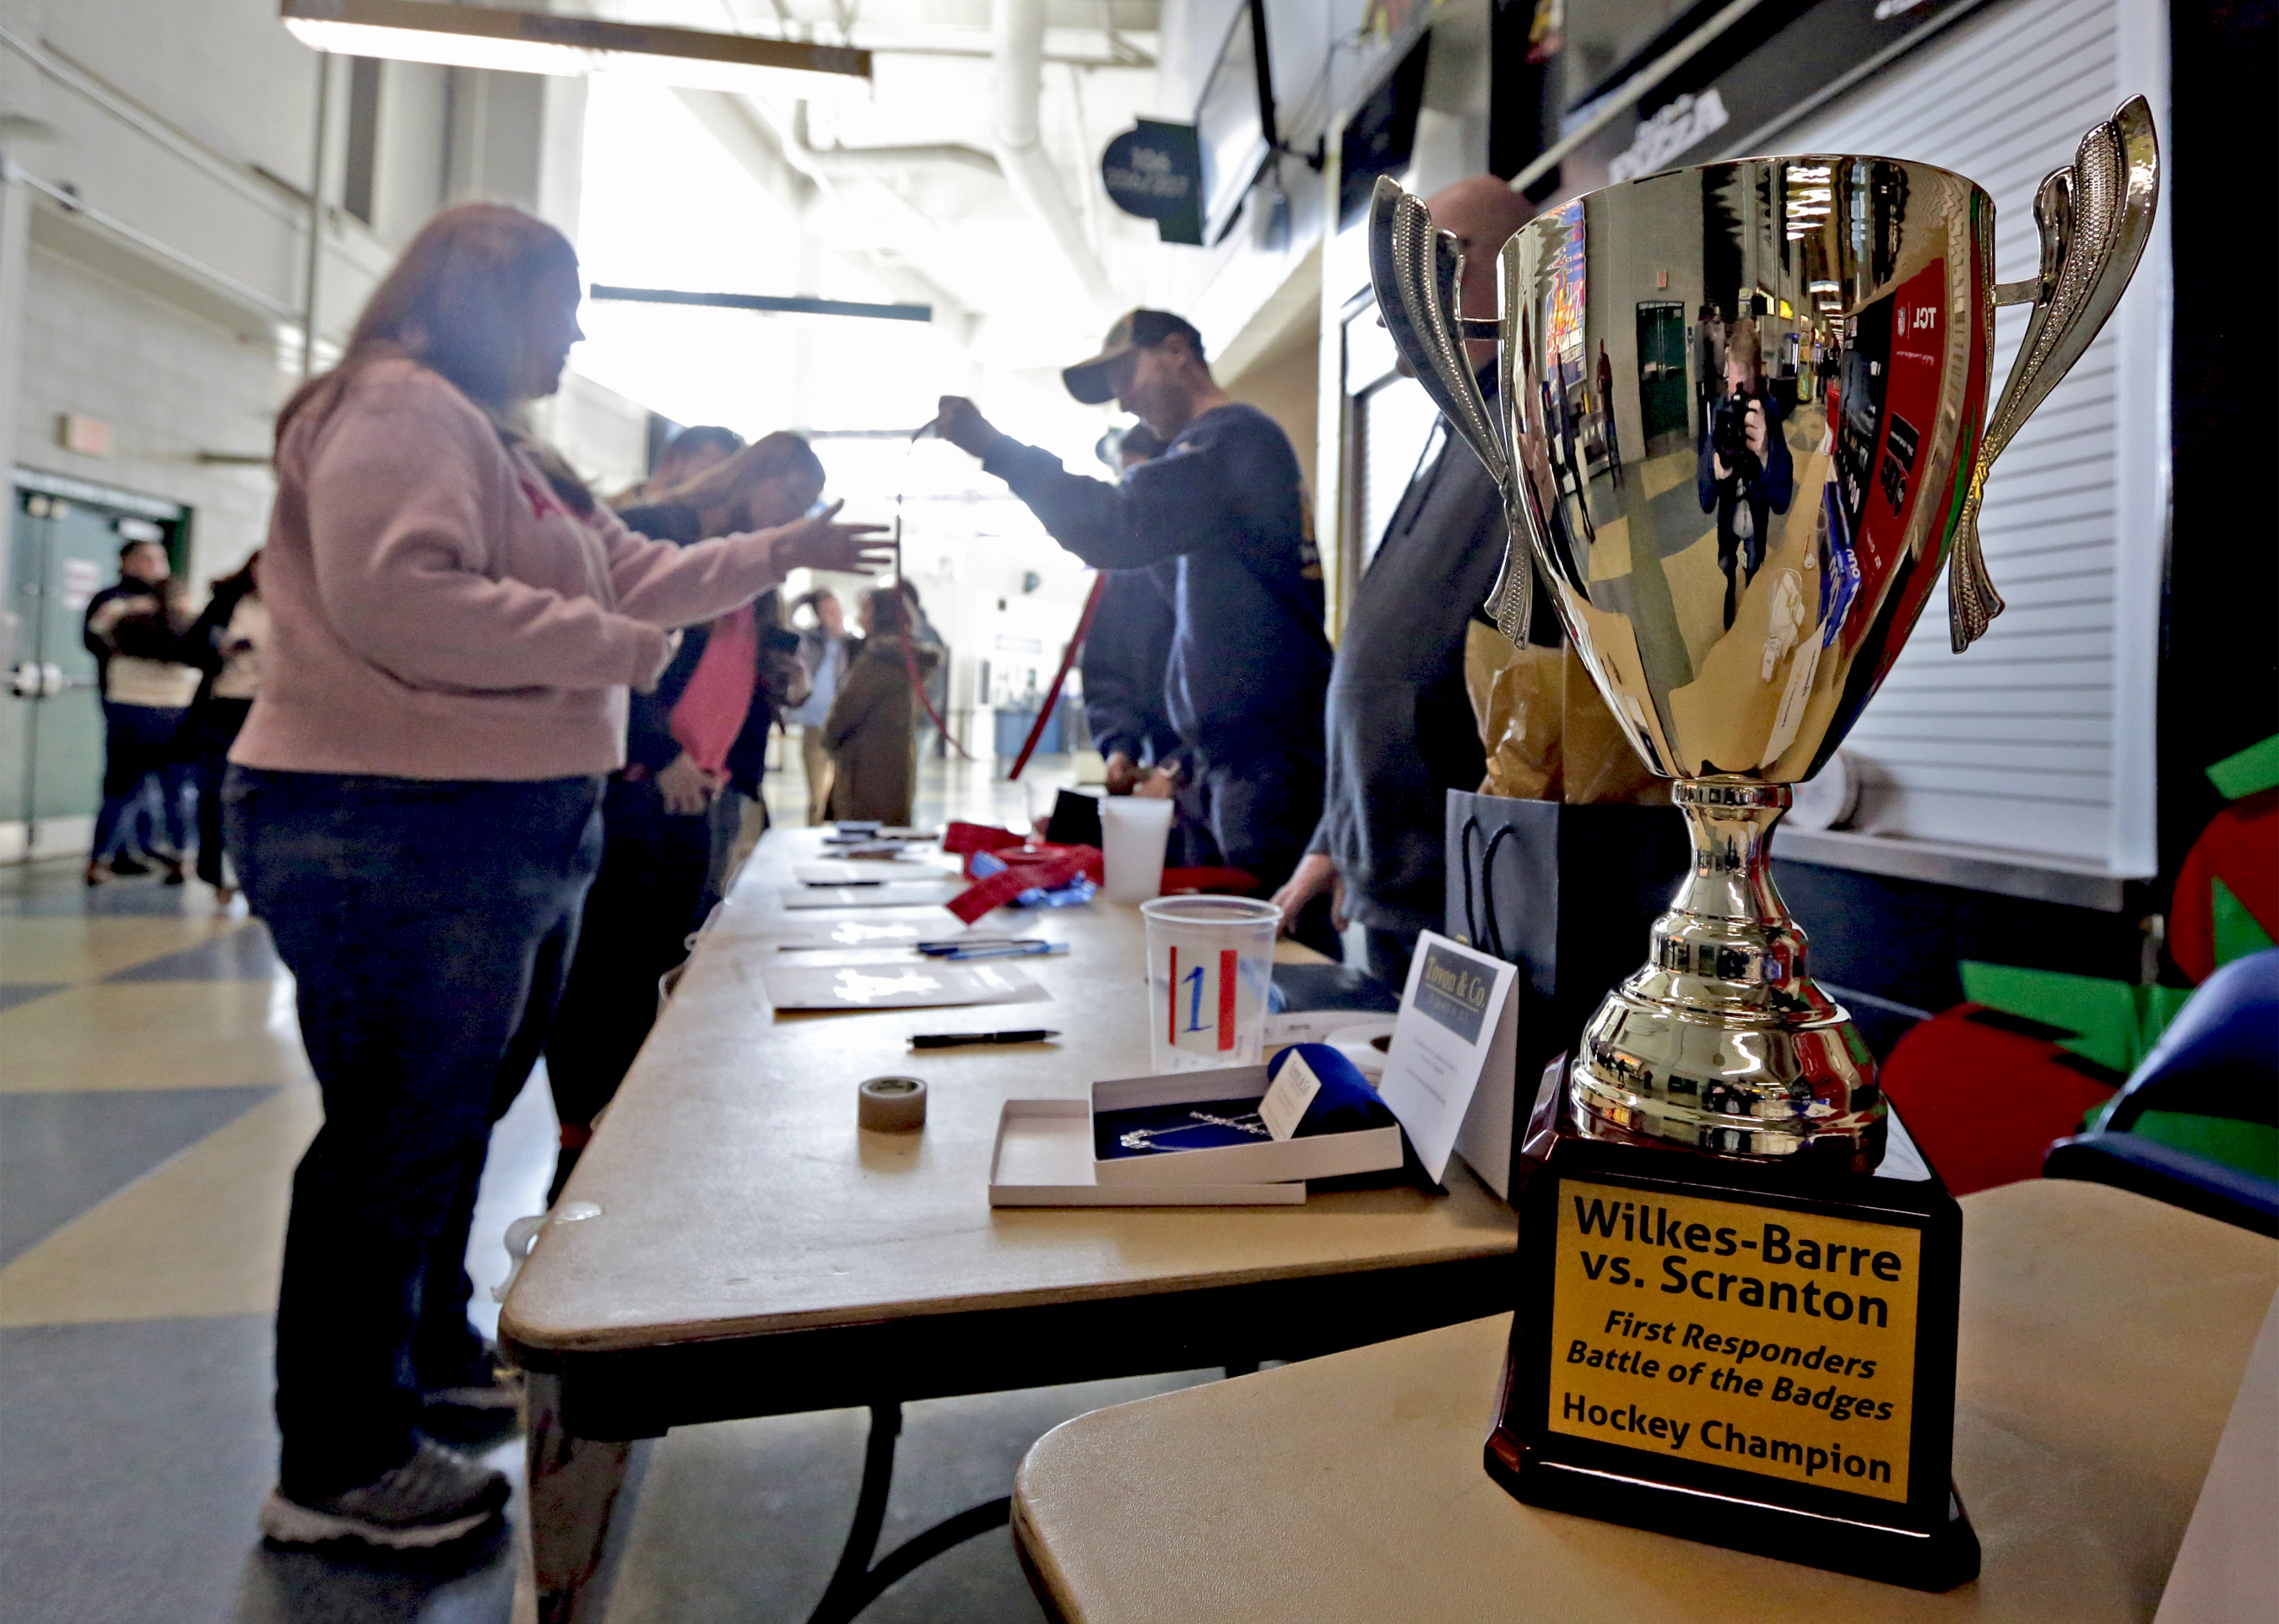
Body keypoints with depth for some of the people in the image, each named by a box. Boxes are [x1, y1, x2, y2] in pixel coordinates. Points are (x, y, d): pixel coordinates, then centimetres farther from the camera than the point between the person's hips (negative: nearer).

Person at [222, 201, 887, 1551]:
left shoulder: (509, 447, 22)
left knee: (456, 1116, 21)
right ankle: (340, 1463, 14)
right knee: (396, 1136, -2)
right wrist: (613, 644, -18)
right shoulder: (398, 407, -11)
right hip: (405, 837, -11)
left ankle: (433, 1349, 40)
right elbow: (394, 595, -26)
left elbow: (637, 576, 24)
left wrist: (779, 554, 20)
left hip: (515, 836, 11)